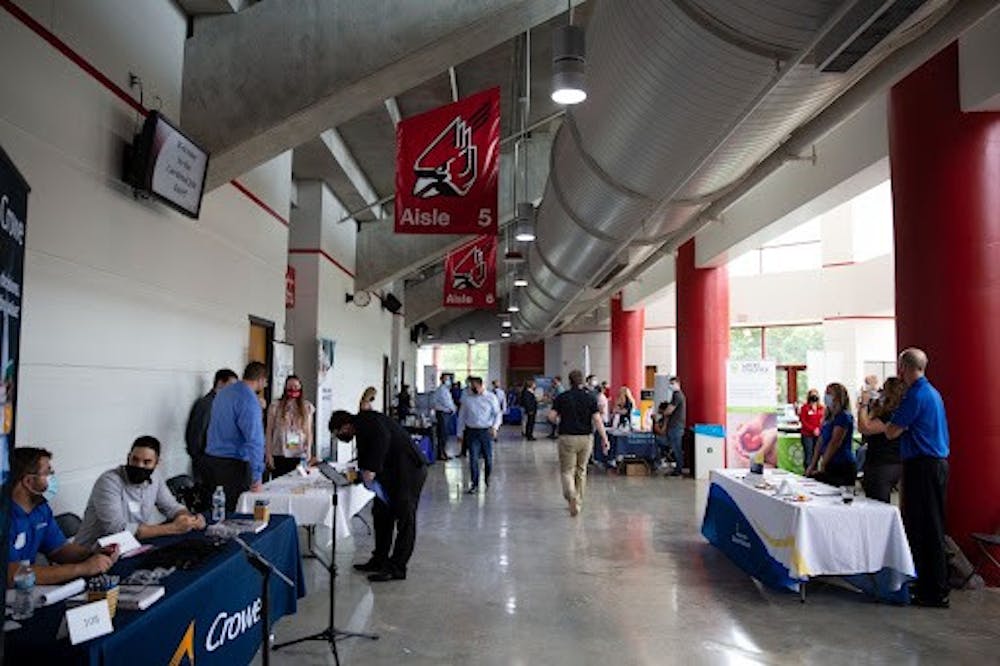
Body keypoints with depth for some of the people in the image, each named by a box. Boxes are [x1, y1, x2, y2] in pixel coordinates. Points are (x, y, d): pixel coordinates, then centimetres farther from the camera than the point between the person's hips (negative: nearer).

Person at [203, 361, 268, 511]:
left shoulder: (223, 392, 11)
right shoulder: (249, 400, -17)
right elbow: (254, 440, -22)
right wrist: (257, 476, -22)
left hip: (211, 458, 9)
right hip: (233, 464, -9)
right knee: (234, 511, -2)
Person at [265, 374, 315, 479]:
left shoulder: (307, 407, 6)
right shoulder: (275, 406, 1)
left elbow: (309, 432, 9)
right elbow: (269, 431, 3)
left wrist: (309, 452, 0)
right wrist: (268, 454, -1)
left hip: (300, 456, 1)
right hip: (279, 455, -1)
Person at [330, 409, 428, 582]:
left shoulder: (367, 420, -12)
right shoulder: (361, 432, 17)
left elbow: (383, 438, -30)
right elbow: (365, 460, 19)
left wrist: (372, 469, -28)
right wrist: (358, 474, 1)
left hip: (410, 470, -11)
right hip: (392, 473, 11)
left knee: (404, 518, -5)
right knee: (381, 513, 14)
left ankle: (397, 568, -1)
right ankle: (379, 560, 24)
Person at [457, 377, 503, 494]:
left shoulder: (491, 397, -1)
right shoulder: (467, 398, 3)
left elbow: (498, 414, 0)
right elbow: (461, 416, 9)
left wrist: (495, 427, -17)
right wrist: (460, 433, 8)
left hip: (486, 431, 0)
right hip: (472, 431, 1)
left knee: (488, 457, 11)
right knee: (473, 459, -3)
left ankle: (488, 479, 35)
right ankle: (474, 485, 5)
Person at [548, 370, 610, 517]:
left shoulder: (562, 397, -2)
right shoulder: (590, 397, -1)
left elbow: (551, 416, -6)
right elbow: (597, 419, -9)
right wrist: (604, 438, -7)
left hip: (567, 437, -2)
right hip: (586, 437, 2)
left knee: (567, 471, 3)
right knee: (581, 470, 17)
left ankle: (572, 496, -23)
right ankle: (578, 502, 25)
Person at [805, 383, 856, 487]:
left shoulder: (843, 417, -11)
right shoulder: (828, 418, 15)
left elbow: (835, 443, -17)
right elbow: (821, 442, 15)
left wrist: (821, 467, -17)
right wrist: (812, 465, 9)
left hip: (843, 467, -8)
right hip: (831, 467, 8)